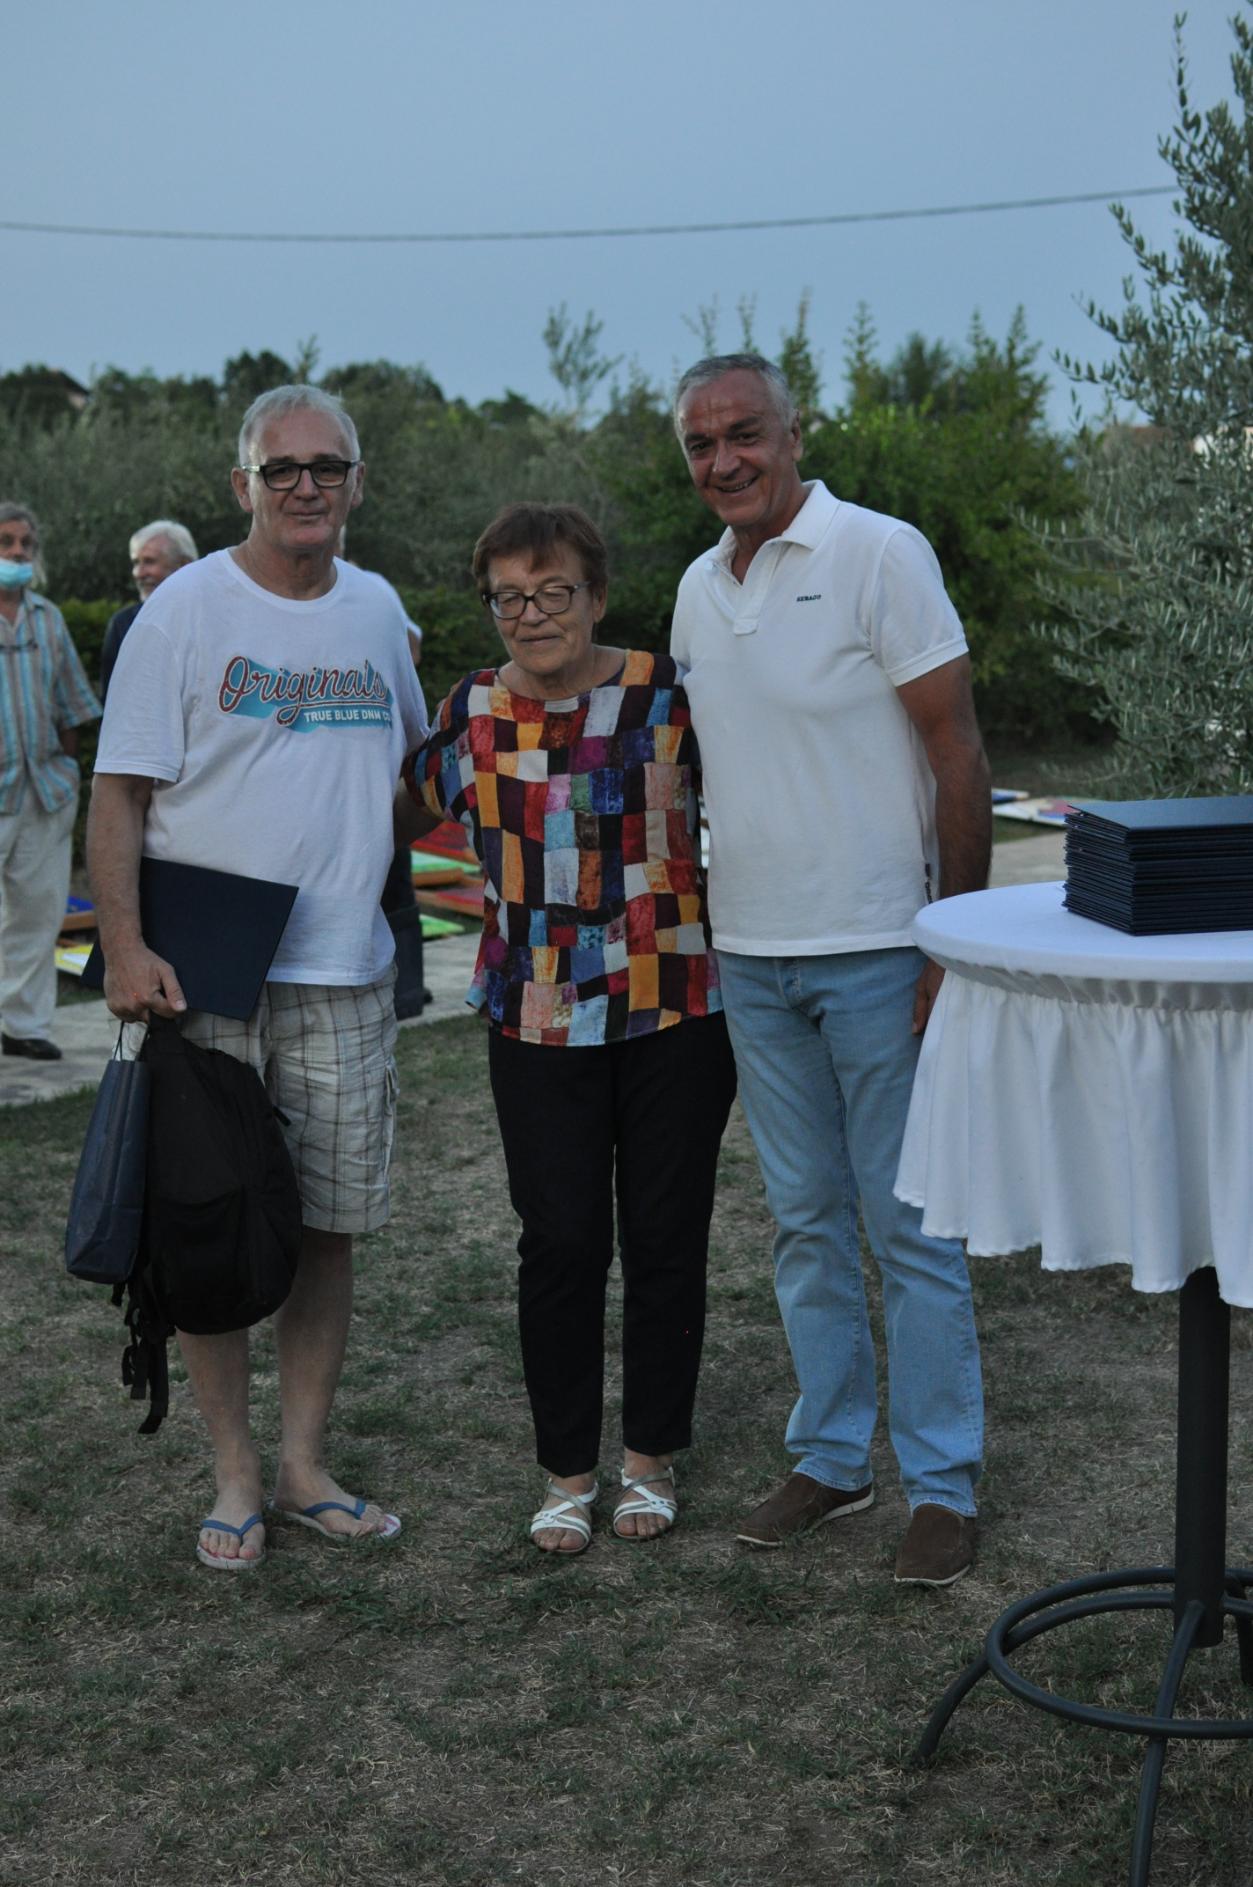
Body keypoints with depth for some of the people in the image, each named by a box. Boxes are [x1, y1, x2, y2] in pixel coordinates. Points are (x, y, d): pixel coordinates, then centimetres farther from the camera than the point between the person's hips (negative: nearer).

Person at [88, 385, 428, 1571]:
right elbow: (119, 792, -6)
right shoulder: (185, 609, -4)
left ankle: (303, 1465, 20)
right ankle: (234, 1474, 14)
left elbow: (413, 759, 25)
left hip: (346, 978, 4)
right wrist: (126, 947, -17)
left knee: (330, 1226, 8)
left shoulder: (377, 610, 10)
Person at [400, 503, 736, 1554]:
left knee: (665, 1240, 7)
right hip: (539, 1026, 2)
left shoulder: (668, 694, -5)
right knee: (560, 1243, 3)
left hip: (674, 1013, -1)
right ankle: (567, 1473, 20)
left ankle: (652, 1460, 25)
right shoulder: (473, 712, 4)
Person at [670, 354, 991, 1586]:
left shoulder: (879, 555, -9)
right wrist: (694, 931, 14)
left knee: (911, 1226, 1)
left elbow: (957, 754, -10)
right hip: (750, 955, 6)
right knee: (805, 1223, 13)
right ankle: (829, 1457, 25)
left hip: (875, 950, -6)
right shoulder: (698, 589, 11)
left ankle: (942, 1484, 12)